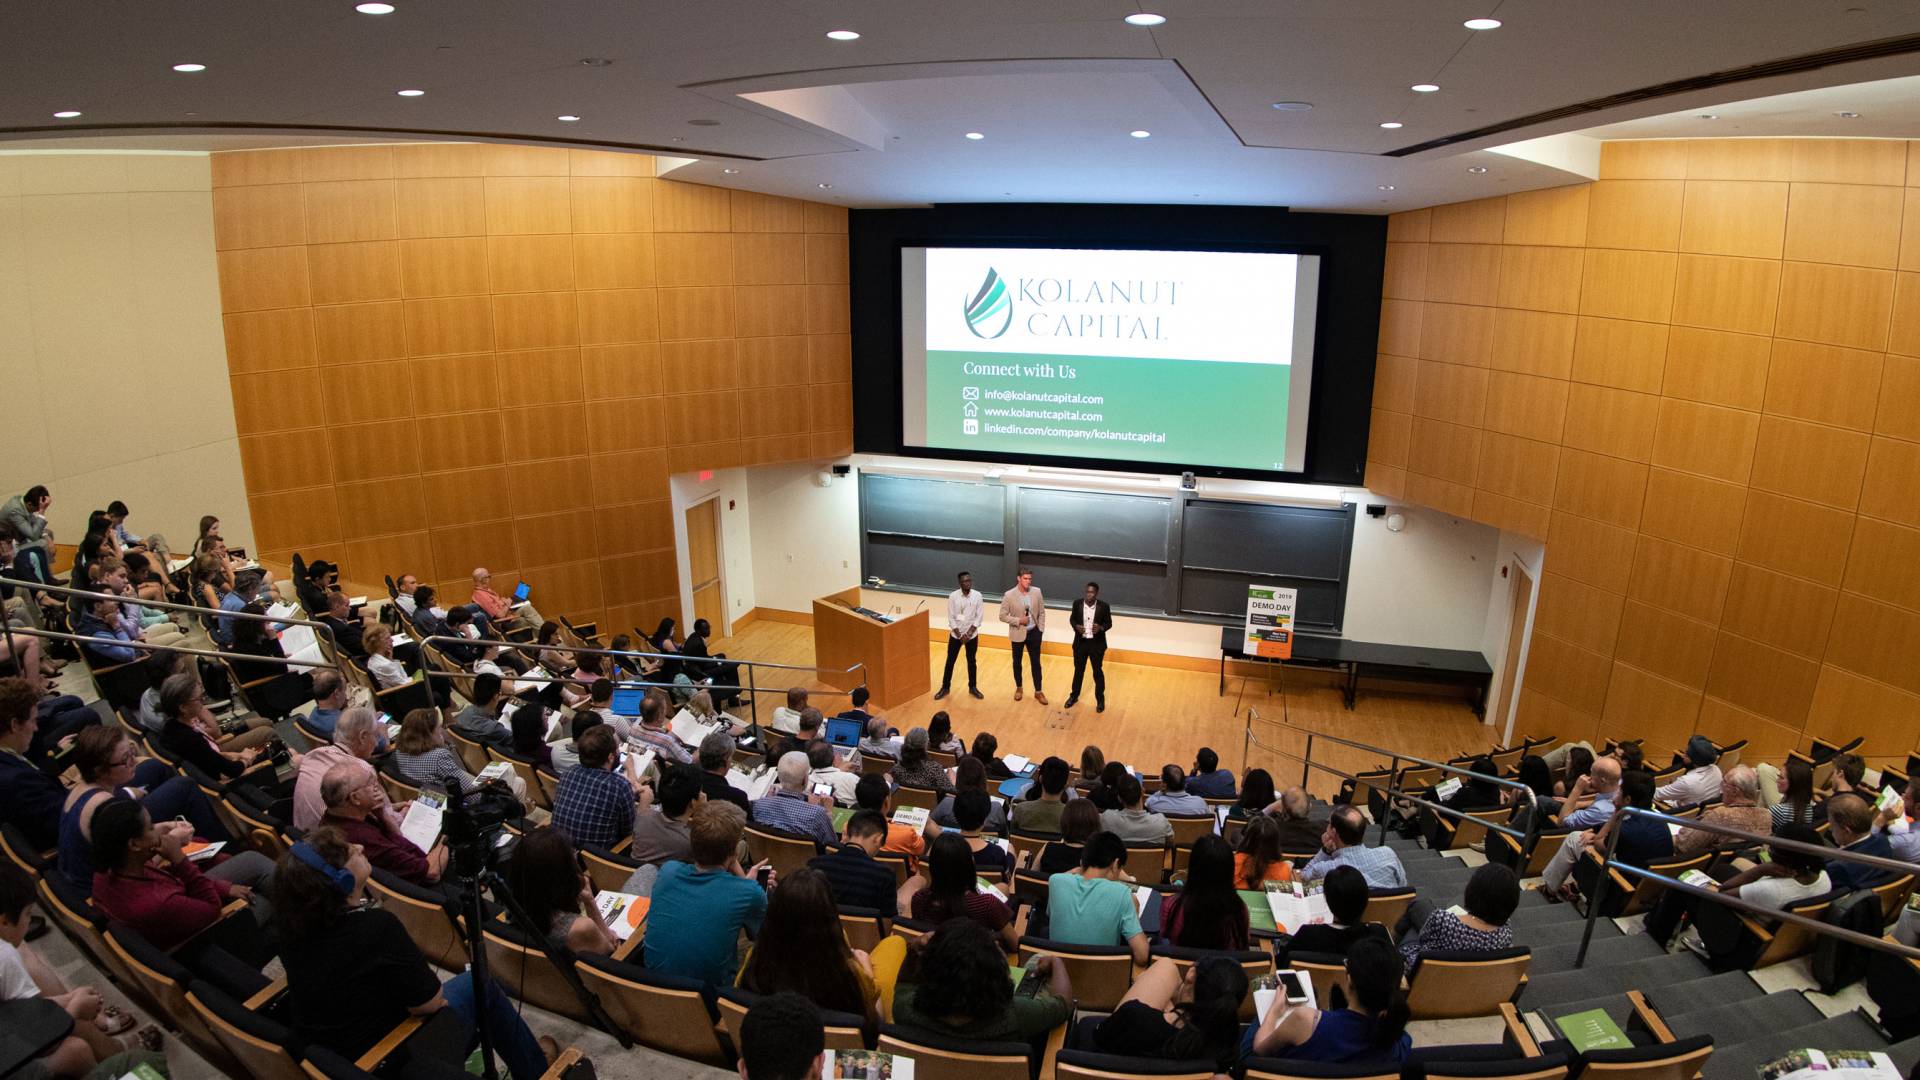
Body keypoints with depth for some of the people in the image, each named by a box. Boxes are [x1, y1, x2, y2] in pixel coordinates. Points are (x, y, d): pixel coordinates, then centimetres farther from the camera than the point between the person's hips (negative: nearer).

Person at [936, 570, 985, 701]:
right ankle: (945, 687, 21)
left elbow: (978, 618, -6)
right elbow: (951, 618, -9)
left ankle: (972, 687, 28)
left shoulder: (977, 596, -9)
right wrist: (960, 635, -13)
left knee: (972, 661, 12)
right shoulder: (953, 596, -12)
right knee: (950, 661, 8)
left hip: (972, 635, 1)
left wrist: (968, 634, -13)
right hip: (955, 634, -1)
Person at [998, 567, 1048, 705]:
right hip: (1018, 634, -2)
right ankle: (1018, 688, 35)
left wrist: (1041, 629, 0)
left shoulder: (1036, 592, -7)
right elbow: (1002, 616, -11)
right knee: (1017, 662, 15)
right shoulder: (1009, 595, -16)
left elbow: (1042, 612, 4)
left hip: (1034, 633, 2)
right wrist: (1018, 620, -21)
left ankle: (1038, 692, 22)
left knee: (1036, 663, 9)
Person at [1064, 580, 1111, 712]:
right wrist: (1076, 626, -17)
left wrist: (1101, 628, -24)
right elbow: (1072, 619, 4)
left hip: (1097, 644, -2)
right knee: (1078, 670, 18)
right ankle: (1074, 695, 37)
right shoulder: (1077, 604, -8)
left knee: (1098, 672, 11)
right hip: (1080, 643, 2)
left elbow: (1109, 623, -3)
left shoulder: (1104, 606, -13)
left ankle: (1100, 700, 27)